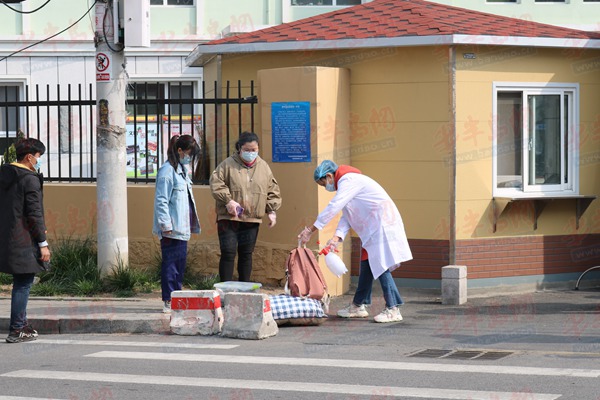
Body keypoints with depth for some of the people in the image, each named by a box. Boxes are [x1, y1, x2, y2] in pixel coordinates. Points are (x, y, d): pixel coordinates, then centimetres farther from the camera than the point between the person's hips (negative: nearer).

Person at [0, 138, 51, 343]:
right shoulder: (30, 179, -13)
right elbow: (34, 214, -16)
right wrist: (43, 243, -12)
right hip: (24, 240, -8)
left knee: (21, 282, 18)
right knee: (23, 284, -3)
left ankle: (22, 324, 24)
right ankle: (17, 330, -3)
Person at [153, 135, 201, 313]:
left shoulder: (182, 170, 18)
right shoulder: (167, 171, -13)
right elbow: (161, 201, -17)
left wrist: (191, 225, 19)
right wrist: (166, 225, -21)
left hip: (183, 228, 10)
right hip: (172, 230, -10)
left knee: (180, 263, 13)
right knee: (171, 263, -7)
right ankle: (168, 302, -4)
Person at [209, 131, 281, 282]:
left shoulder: (263, 167, 9)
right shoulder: (228, 165, -4)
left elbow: (272, 191, 15)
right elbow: (216, 183, -10)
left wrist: (272, 211, 7)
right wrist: (228, 200, -19)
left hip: (252, 219, 4)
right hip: (229, 218, -4)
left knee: (246, 255, 10)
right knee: (228, 253, -7)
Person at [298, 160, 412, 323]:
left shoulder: (348, 181, -14)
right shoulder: (347, 183, 18)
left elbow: (333, 207, -22)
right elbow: (346, 216, 13)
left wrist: (310, 230, -21)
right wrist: (336, 237, -3)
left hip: (382, 226, -10)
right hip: (374, 230, 10)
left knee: (380, 265, -12)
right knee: (367, 265, 14)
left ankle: (393, 309, -12)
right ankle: (358, 306, 23)